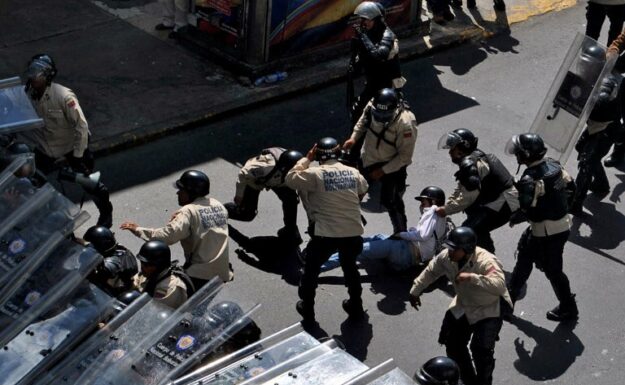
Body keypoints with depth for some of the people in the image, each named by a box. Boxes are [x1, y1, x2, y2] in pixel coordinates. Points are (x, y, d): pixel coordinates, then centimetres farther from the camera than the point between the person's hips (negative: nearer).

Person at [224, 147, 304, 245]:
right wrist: (239, 195, -23)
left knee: (291, 199, -14)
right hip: (254, 180, -4)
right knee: (247, 214, -1)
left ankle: (290, 231, 8)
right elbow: (243, 173, -34)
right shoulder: (267, 166, -48)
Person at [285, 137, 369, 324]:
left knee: (311, 270, 19)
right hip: (353, 233, 4)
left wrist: (306, 159, 5)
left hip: (326, 234, -4)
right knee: (350, 267, 29)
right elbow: (363, 191, 24)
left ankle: (307, 309, 30)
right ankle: (356, 307, 38)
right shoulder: (354, 172, 5)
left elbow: (290, 179, -1)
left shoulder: (315, 174, -11)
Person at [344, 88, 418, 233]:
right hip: (368, 160, 6)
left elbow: (405, 155, -25)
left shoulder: (405, 124, -34)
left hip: (392, 166, -6)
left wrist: (383, 170, -23)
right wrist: (353, 138, -9)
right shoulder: (371, 107, -19)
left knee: (391, 202, 0)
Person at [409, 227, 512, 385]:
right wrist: (415, 291, 10)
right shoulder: (446, 257, -17)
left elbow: (500, 285, -51)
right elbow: (430, 272, 3)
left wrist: (472, 277, -57)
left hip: (490, 308, -7)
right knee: (453, 344, 12)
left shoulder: (486, 262, -37)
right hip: (464, 305, 7)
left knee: (481, 350, -19)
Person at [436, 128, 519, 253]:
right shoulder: (476, 158, 16)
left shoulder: (470, 164, -18)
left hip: (504, 203, -11)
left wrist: (446, 210, -14)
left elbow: (469, 197, -22)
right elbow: (459, 191, 19)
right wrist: (444, 206, 9)